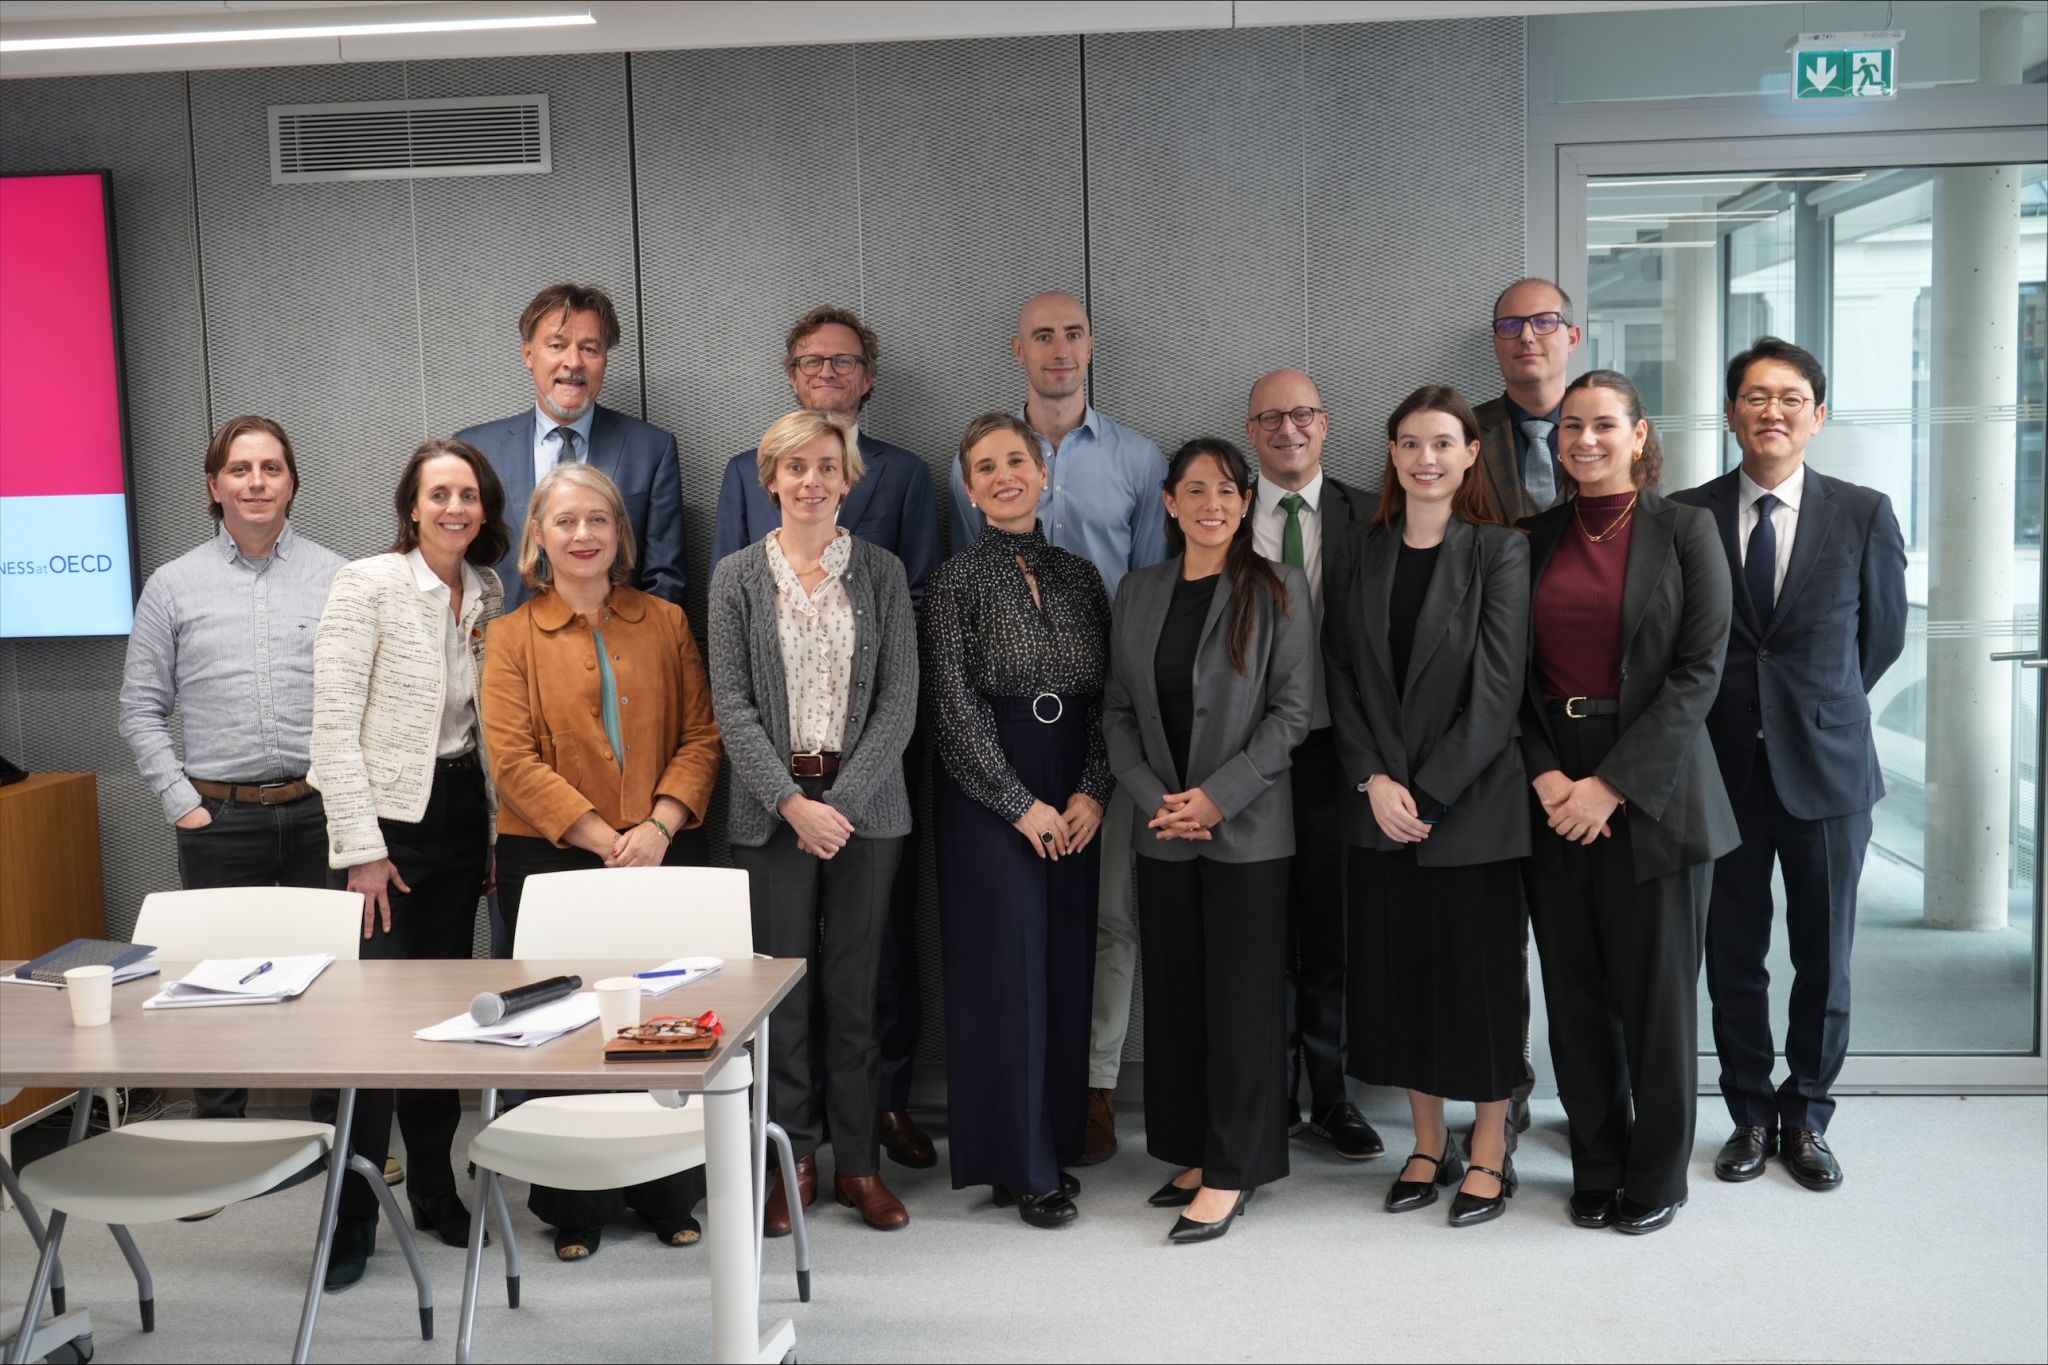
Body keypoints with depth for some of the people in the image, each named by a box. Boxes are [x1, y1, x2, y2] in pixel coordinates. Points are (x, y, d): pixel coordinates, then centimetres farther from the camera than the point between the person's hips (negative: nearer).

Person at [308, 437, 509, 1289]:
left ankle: (435, 1187, 23)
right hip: (387, 814, -5)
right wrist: (362, 846, -16)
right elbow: (333, 724, -13)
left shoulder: (489, 594, 6)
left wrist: (504, 828, 9)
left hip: (462, 811, 5)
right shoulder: (367, 585, -10)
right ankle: (352, 1212, 9)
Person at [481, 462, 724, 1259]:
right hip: (551, 860, -1)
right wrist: (602, 838, -13)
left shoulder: (665, 623, 10)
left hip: (662, 855, 2)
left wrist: (660, 824, -11)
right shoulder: (512, 636, 4)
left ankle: (670, 1199, 20)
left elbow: (700, 734, 5)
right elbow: (512, 760, -5)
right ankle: (576, 1209, 17)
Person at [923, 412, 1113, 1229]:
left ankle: (1057, 1138, 20)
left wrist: (1092, 794, -5)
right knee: (1006, 966, -2)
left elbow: (1107, 697, 7)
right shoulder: (958, 580, -3)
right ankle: (1021, 1165, 7)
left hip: (1075, 801, 4)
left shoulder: (1079, 576, 10)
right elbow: (956, 708, -8)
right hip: (984, 795, -4)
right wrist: (1022, 804, -10)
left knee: (1068, 963, 7)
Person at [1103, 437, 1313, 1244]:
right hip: (1163, 832, 4)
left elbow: (1292, 710, -7)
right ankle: (1195, 1154, 22)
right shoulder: (1138, 593, 9)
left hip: (1248, 831, -4)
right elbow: (1118, 709, 9)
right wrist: (1155, 797, -5)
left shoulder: (1277, 591, -3)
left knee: (1242, 996, 0)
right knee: (1173, 995, 9)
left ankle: (1231, 1174, 8)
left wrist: (1218, 796, -14)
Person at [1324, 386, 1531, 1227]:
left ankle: (1489, 1154, 21)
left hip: (1473, 804, -4)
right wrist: (1375, 780, -9)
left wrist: (1429, 789, -15)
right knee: (1398, 974, 9)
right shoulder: (1360, 555, 7)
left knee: (1480, 973, 5)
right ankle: (1429, 1146, 24)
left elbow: (1498, 687, -11)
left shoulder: (1500, 552, -5)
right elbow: (1340, 676, 4)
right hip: (1380, 807, 4)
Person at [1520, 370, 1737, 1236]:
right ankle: (1596, 1168, 23)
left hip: (1651, 791, -3)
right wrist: (1545, 775, -8)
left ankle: (1658, 1173, 20)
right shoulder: (1537, 539, 9)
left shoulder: (1682, 530, -1)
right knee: (1575, 992, 8)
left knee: (1655, 991, 3)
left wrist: (1613, 784, -14)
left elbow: (1699, 671, -8)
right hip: (1553, 796, 3)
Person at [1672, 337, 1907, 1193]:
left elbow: (1884, 632, 10)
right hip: (1724, 767, 0)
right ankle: (1750, 1115, 25)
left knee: (1823, 959, 9)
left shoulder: (1864, 514, -2)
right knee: (1732, 957, 8)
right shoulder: (1686, 517, -2)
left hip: (1825, 767, 0)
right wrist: (1733, 708, 7)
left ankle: (1805, 1119, 26)